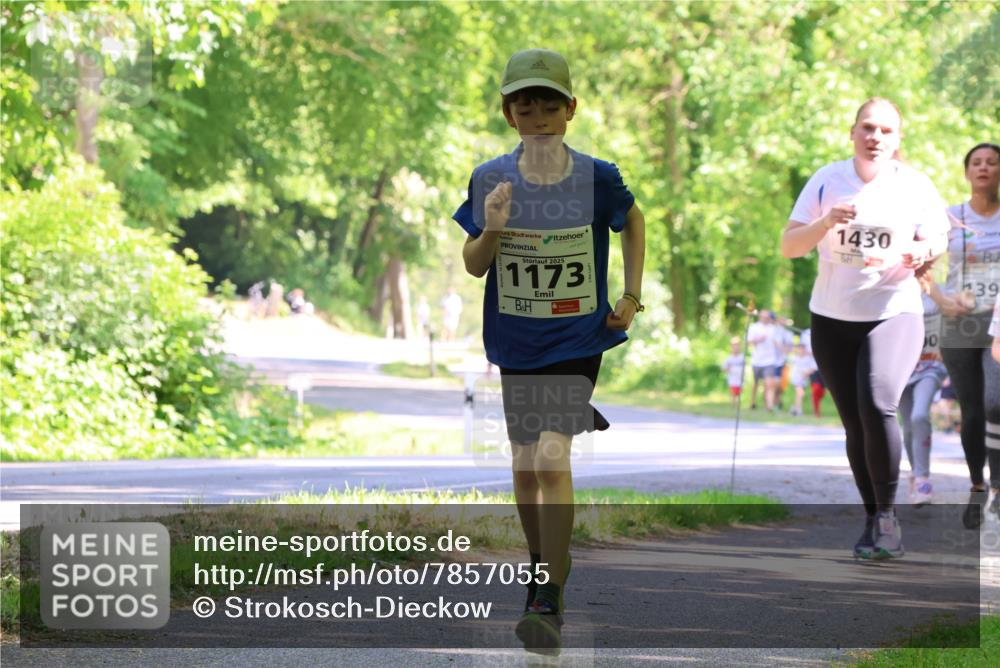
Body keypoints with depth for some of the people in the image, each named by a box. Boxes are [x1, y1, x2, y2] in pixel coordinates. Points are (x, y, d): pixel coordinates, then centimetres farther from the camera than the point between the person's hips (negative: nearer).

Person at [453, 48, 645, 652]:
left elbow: (634, 221, 11)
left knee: (552, 459, -18)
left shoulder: (597, 178, -10)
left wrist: (632, 296, 6)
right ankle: (544, 564, 37)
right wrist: (492, 230, -22)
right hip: (515, 341, 3)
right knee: (525, 465, 12)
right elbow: (474, 266, -1)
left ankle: (549, 601, -16)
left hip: (578, 337, -3)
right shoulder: (490, 180, -6)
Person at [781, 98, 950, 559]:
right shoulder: (828, 180, 0)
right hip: (832, 318, 2)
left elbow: (936, 239, 4)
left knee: (878, 405, -23)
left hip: (895, 315, -2)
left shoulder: (914, 186, -2)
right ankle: (873, 520, 21)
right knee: (854, 423, 5)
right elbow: (789, 246, -3)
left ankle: (887, 513, -9)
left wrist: (922, 252, -20)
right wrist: (825, 222, -22)